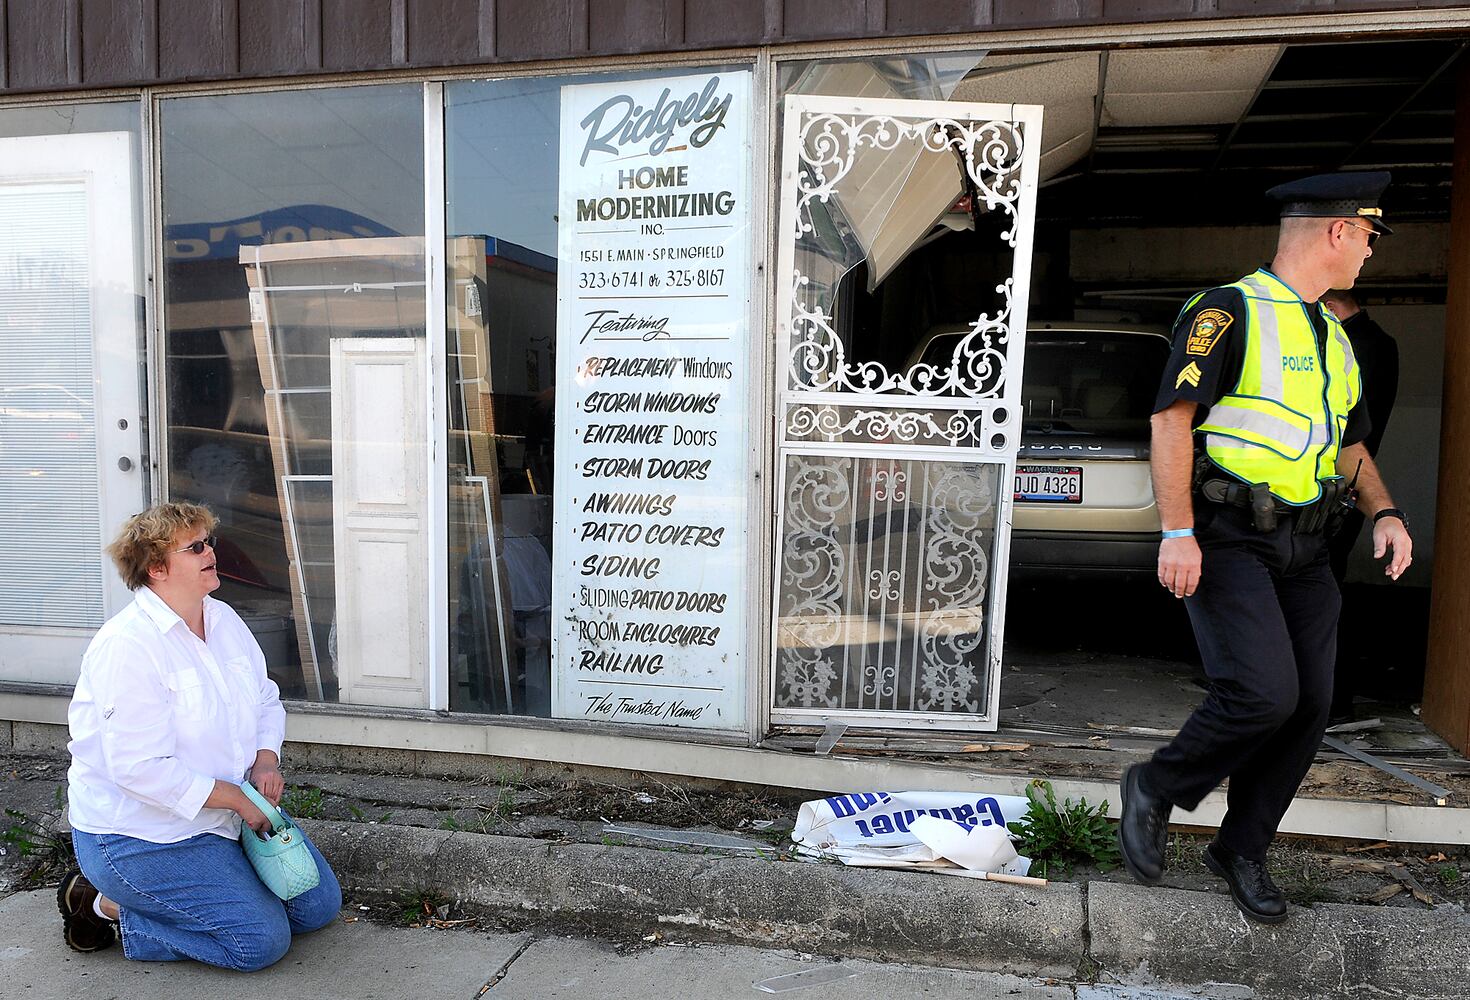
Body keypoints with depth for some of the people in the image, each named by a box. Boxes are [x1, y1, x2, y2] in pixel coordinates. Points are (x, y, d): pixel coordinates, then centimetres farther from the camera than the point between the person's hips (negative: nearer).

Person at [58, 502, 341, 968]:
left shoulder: (224, 620, 3)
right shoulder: (127, 646, -23)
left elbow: (267, 702, 12)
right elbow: (140, 768, -27)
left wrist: (265, 762, -7)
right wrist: (237, 797, -23)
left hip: (226, 816, 9)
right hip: (141, 835, -8)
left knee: (319, 904, 9)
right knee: (262, 939, -13)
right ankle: (111, 908, 4)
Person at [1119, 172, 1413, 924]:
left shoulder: (1333, 337, 20)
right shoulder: (1228, 312, -7)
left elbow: (1351, 443, 27)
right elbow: (1172, 418, -14)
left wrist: (1383, 512, 9)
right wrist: (1178, 533, -21)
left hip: (1304, 545, 8)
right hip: (1228, 541, -8)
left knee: (1310, 706, 5)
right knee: (1264, 693, -20)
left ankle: (1242, 851, 22)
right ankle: (1155, 790, 7)